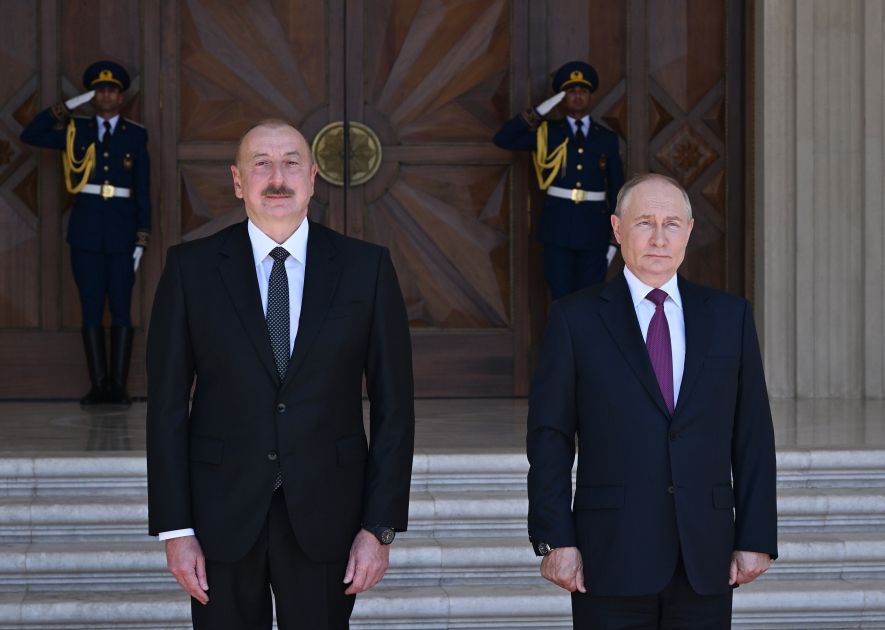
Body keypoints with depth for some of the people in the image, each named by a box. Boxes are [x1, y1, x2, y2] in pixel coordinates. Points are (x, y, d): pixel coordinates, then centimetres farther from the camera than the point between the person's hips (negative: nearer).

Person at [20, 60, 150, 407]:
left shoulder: (135, 134, 5)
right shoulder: (77, 130, 8)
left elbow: (143, 189, 4)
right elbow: (30, 135, -1)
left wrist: (142, 239, -2)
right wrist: (67, 107, -6)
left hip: (122, 229, -1)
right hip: (85, 229, 1)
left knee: (121, 309, 0)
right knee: (91, 309, 1)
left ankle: (118, 384, 3)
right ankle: (97, 384, 5)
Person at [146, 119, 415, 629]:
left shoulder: (367, 267, 0)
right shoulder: (191, 267, 0)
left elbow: (394, 405, 1)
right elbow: (168, 404, 0)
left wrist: (380, 527, -4)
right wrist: (175, 529, -5)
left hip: (325, 514, 0)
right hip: (223, 512, 0)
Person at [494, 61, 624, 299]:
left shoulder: (607, 139, 7)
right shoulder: (548, 133, 5)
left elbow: (616, 190, 8)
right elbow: (502, 139, -6)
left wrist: (615, 239, 5)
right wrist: (538, 113, -12)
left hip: (594, 228, 1)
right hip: (558, 228, -1)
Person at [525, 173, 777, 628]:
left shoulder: (730, 317, 8)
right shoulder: (576, 319, 1)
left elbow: (753, 435, 7)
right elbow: (550, 438, 0)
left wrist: (756, 538, 2)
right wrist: (555, 540, -7)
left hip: (705, 561, 2)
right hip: (612, 557, -2)